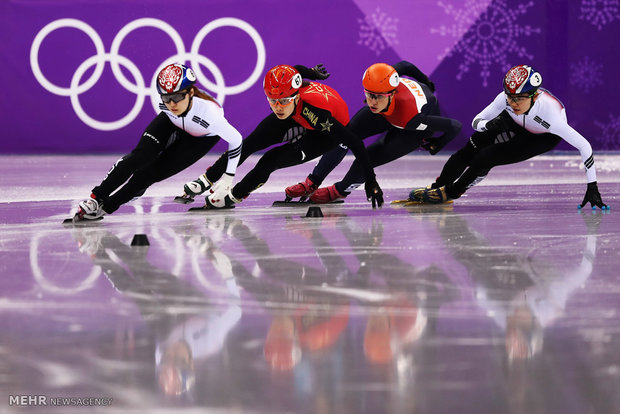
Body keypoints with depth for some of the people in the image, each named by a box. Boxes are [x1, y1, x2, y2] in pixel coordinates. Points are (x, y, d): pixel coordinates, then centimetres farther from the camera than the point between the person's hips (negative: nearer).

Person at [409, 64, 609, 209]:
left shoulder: (549, 113, -43)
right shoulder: (505, 99, -33)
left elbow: (584, 146, -38)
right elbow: (476, 121, -18)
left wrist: (592, 187, -38)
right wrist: (488, 125, -43)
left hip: (545, 137, -4)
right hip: (514, 124, 4)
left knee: (487, 157, -18)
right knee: (471, 149, -9)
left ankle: (451, 193, 4)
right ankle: (437, 187, 12)